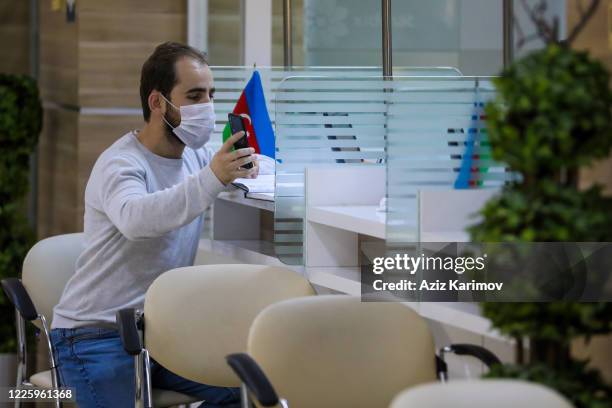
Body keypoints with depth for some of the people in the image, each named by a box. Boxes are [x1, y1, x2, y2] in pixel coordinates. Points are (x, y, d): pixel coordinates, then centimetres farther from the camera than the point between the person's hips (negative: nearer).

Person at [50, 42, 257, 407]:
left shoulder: (196, 155, 6)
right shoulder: (121, 164, -17)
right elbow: (136, 219, -38)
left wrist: (243, 167, -11)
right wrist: (212, 178, -51)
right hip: (100, 336, -7)